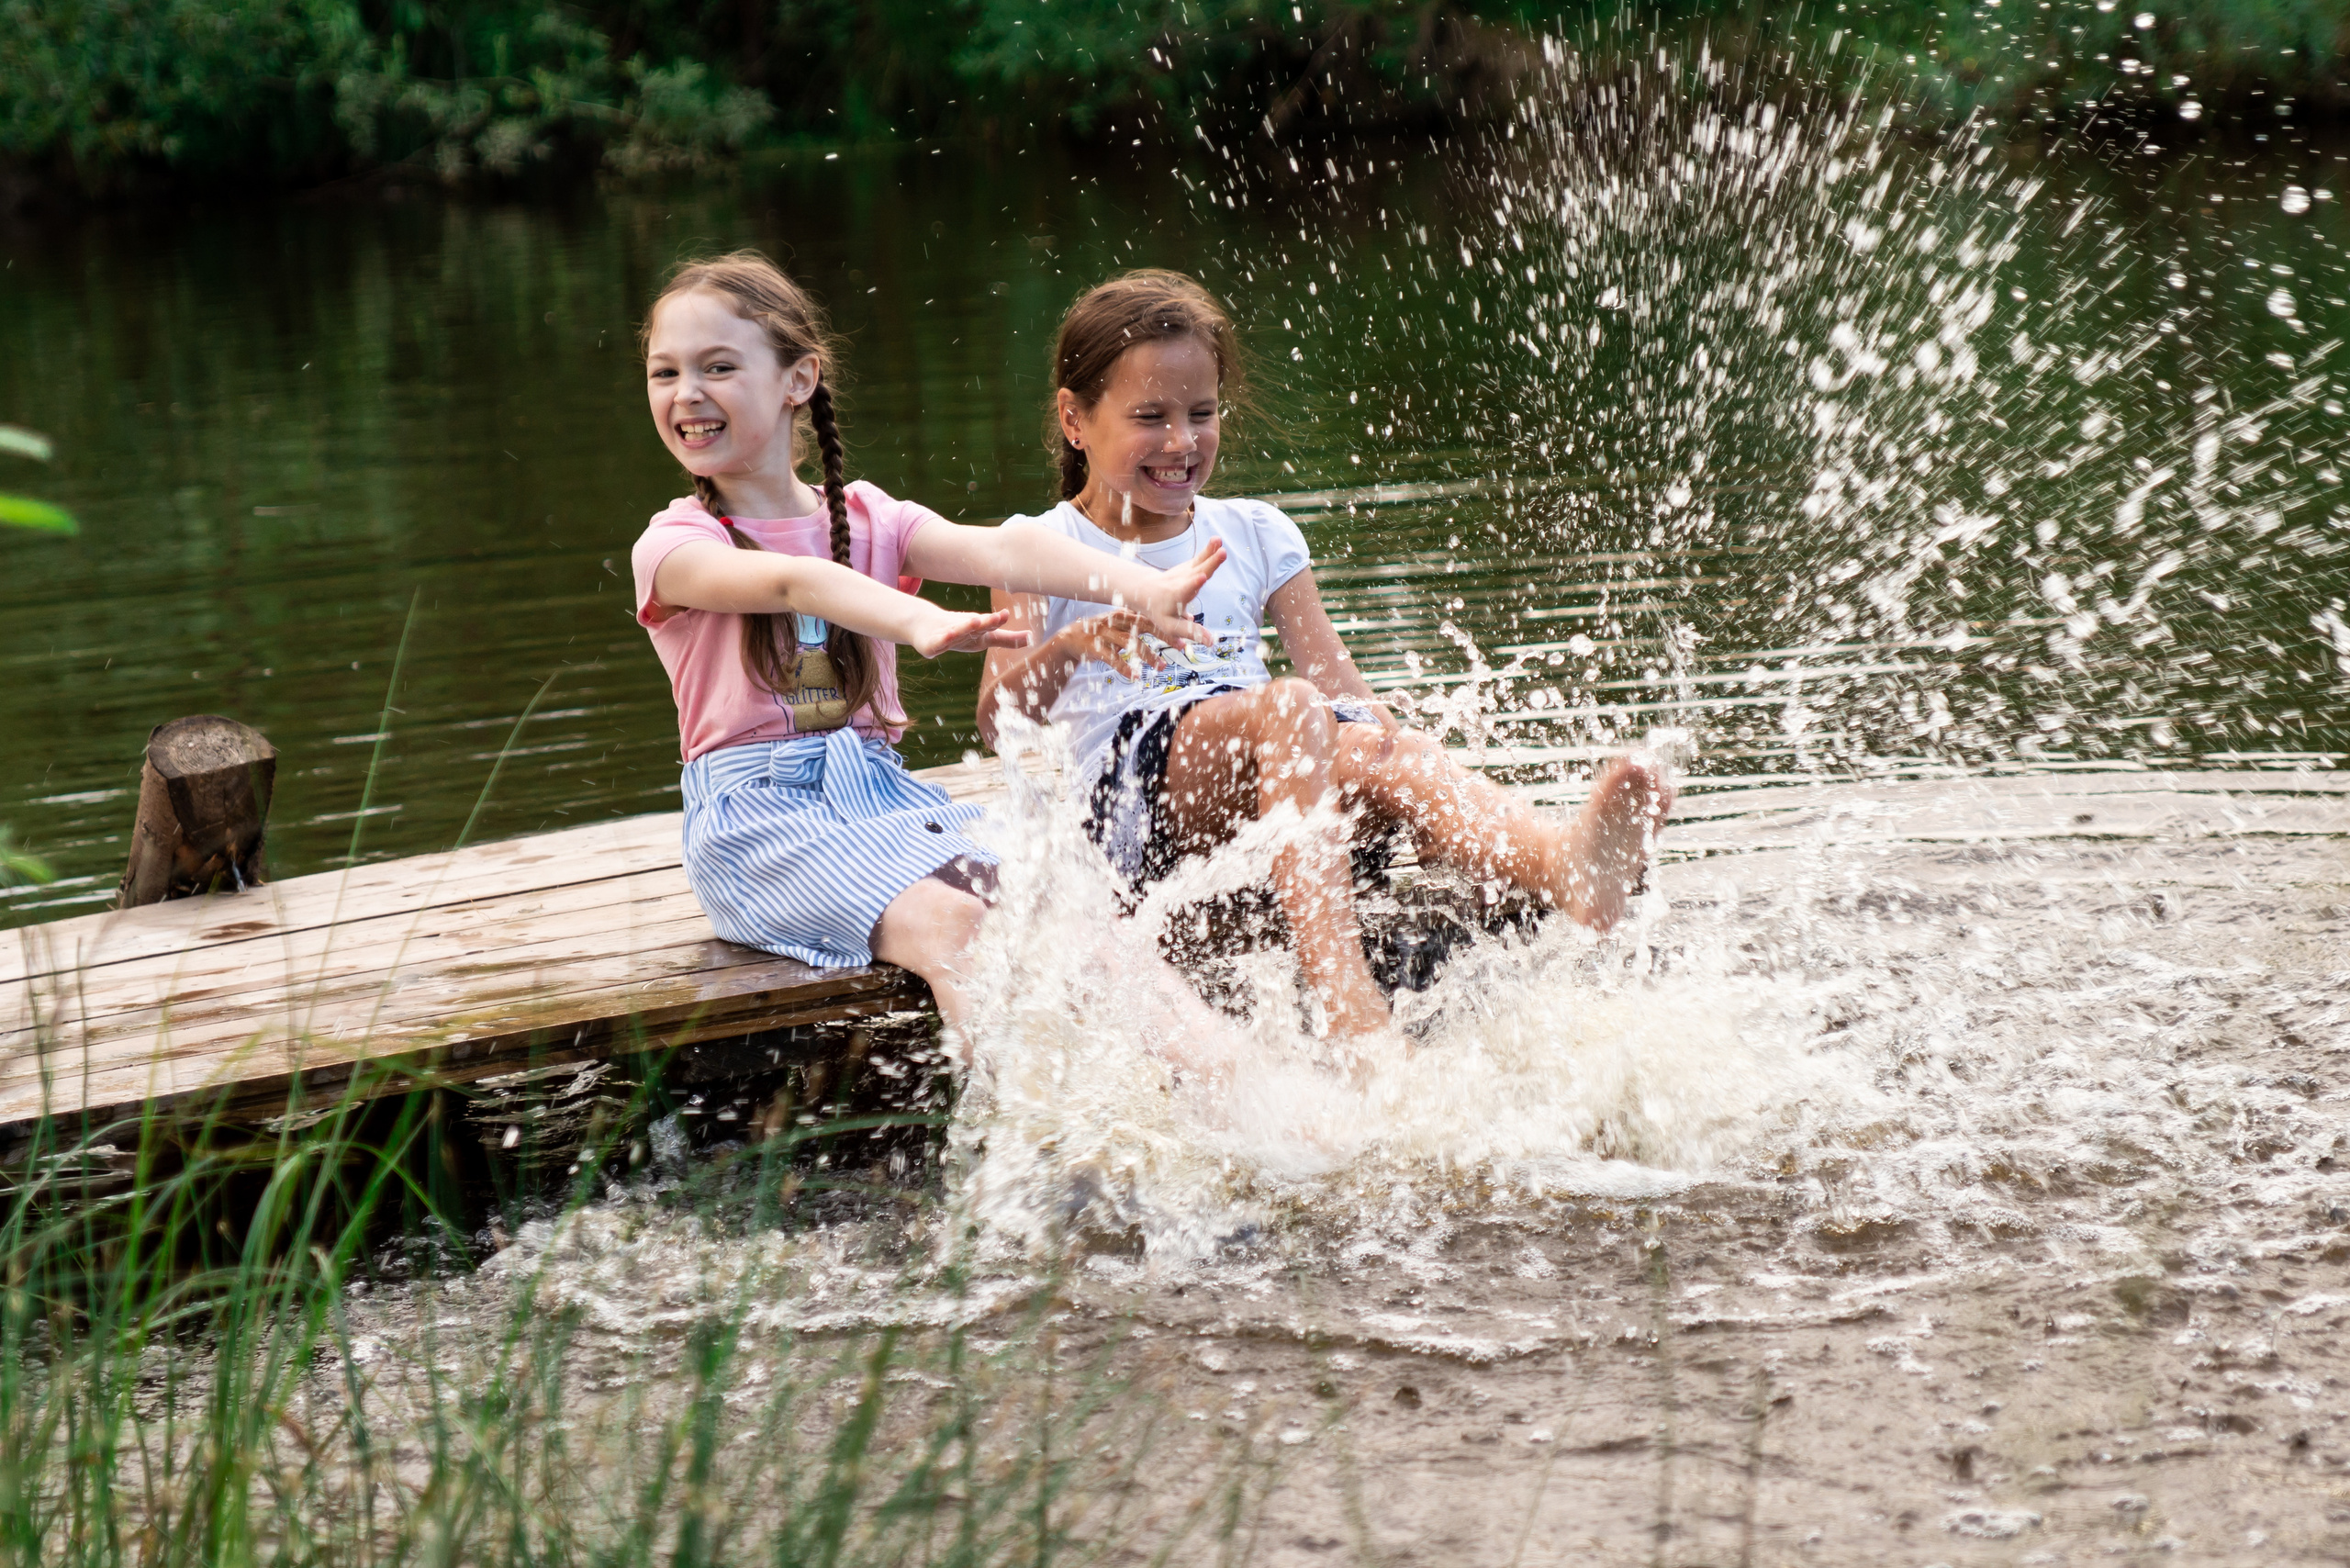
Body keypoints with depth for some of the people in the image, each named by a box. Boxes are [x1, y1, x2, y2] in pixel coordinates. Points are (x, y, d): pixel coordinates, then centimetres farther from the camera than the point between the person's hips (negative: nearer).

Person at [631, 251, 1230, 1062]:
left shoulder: (867, 521, 14)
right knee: (947, 926, -31)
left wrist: (1136, 585, -25)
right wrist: (920, 621, -42)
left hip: (879, 786, 4)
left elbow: (995, 550, -6)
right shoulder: (674, 546, 1)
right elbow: (789, 581, -21)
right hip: (756, 812, -4)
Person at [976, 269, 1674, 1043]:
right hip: (1130, 790, -4)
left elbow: (1330, 672, 11)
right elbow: (1000, 718, -7)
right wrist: (1071, 649, -28)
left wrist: (1385, 733, -11)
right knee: (1287, 709, -35)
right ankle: (1349, 1012, -56)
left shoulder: (1255, 536, 21)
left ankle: (1568, 864, -64)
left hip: (1267, 783, 4)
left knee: (1391, 755, -30)